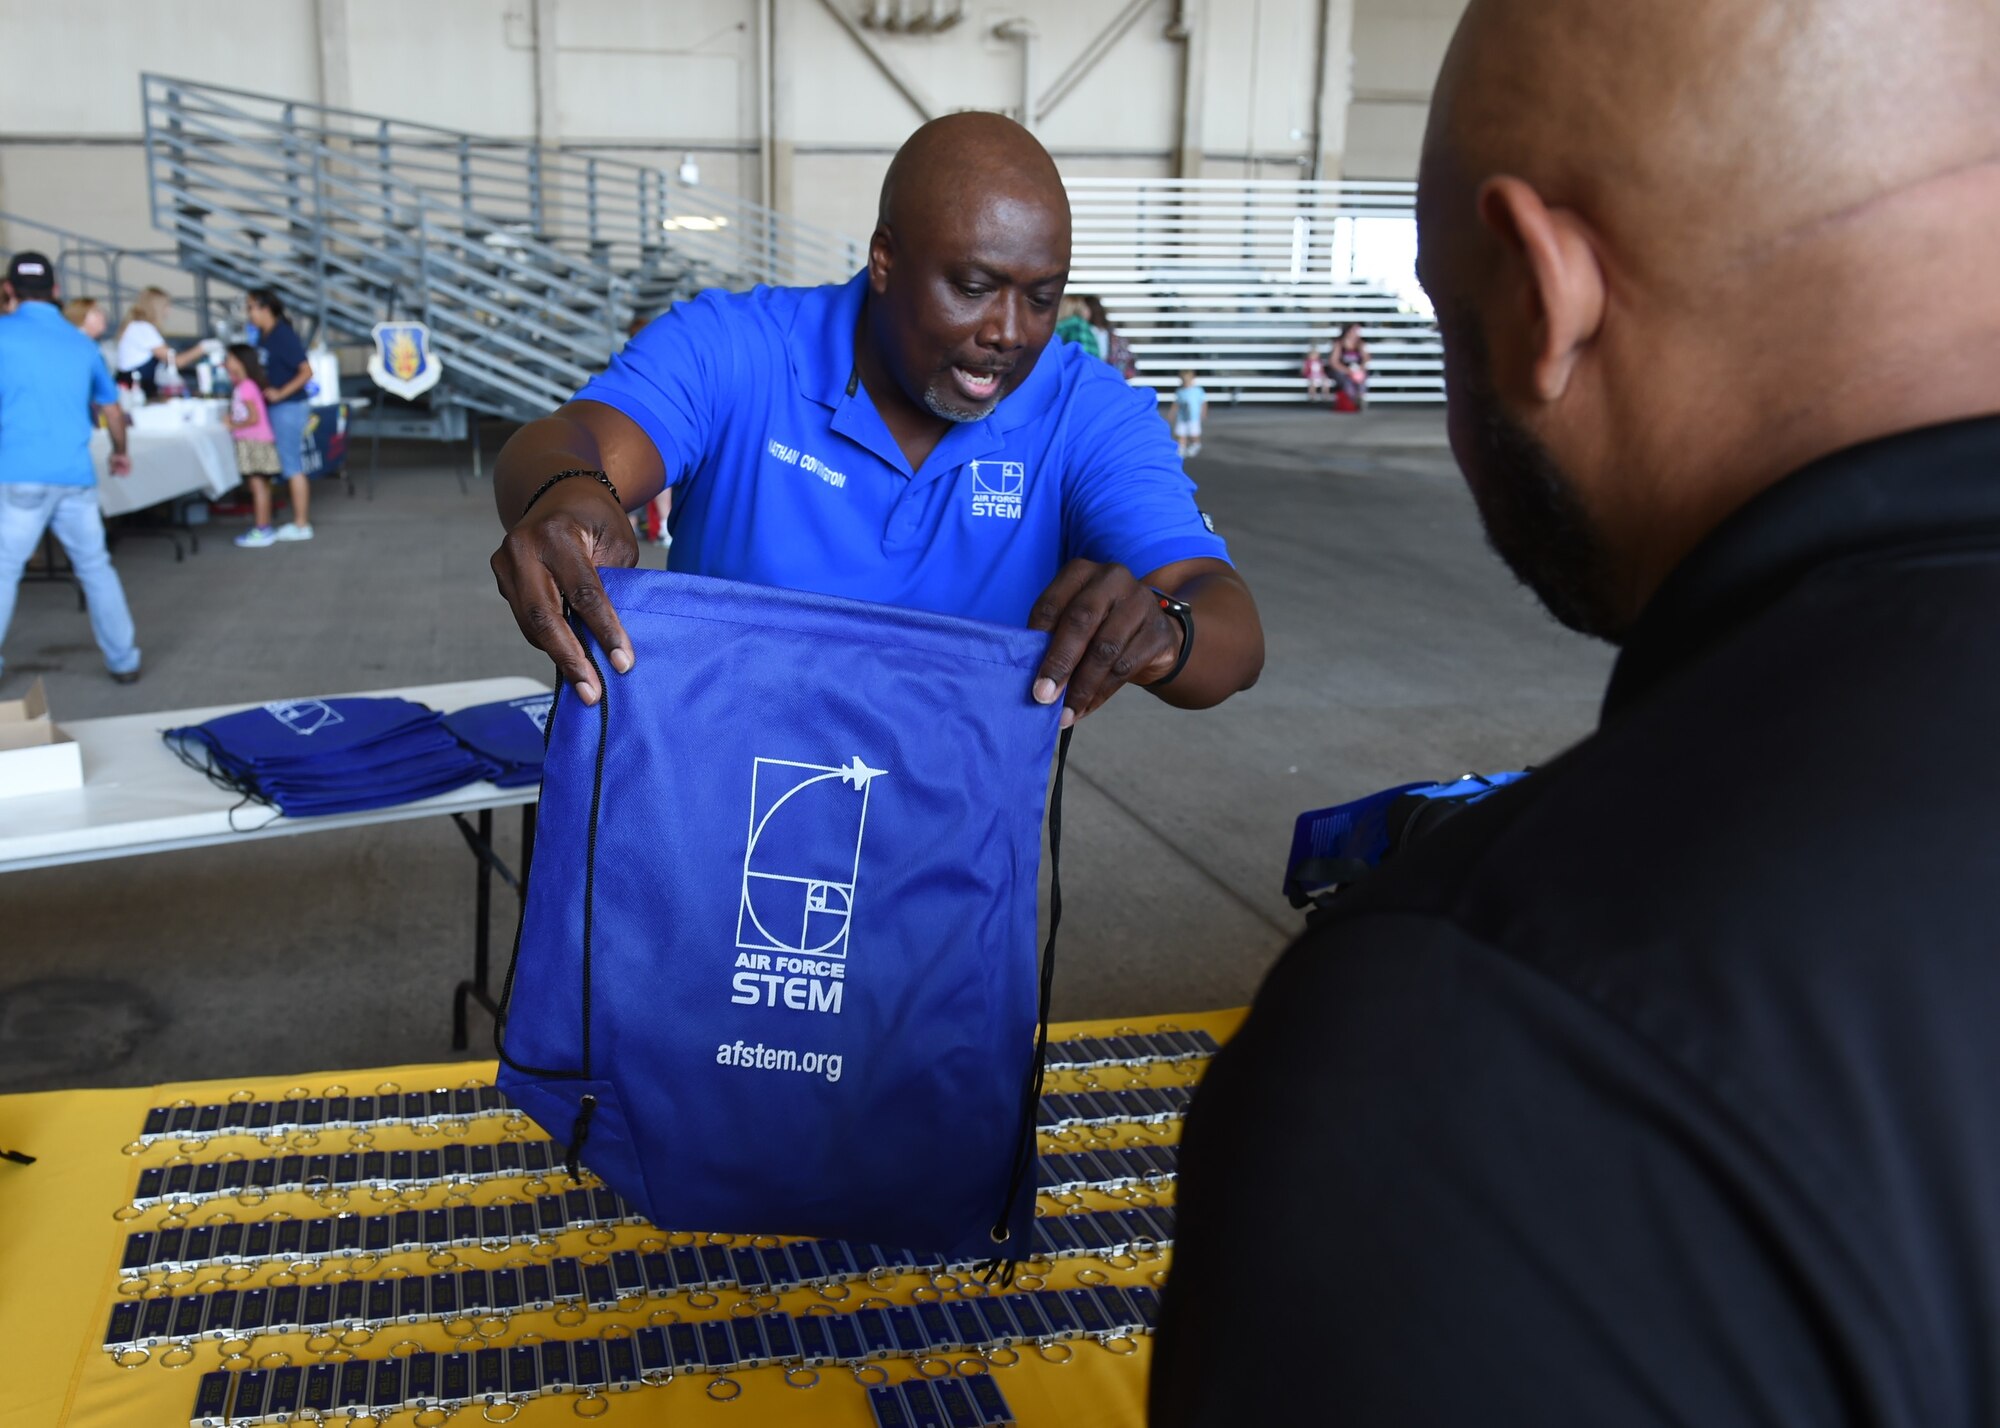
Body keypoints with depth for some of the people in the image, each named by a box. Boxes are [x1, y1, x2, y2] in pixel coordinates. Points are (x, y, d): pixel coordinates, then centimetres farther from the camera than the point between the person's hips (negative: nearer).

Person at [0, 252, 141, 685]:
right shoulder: (82, 343, 13)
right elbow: (112, 409, 24)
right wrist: (120, 452, 41)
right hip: (76, 475, 4)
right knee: (95, 568, 14)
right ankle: (124, 660, 18)